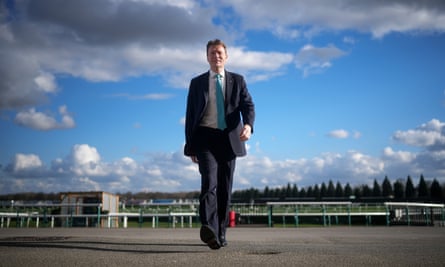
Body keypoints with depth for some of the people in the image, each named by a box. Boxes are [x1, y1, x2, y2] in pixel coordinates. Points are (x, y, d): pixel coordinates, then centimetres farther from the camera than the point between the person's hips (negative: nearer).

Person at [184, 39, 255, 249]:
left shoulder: (237, 80, 14)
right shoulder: (197, 82, 13)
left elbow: (248, 105, 0)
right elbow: (190, 115, 12)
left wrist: (248, 125, -22)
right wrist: (190, 146, 6)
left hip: (229, 139, 2)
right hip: (205, 137, -2)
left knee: (225, 188, 5)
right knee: (209, 180, -23)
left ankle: (220, 233, 14)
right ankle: (209, 228, -38)